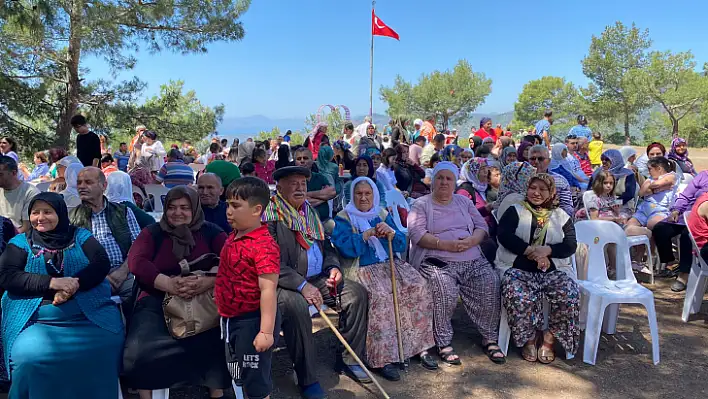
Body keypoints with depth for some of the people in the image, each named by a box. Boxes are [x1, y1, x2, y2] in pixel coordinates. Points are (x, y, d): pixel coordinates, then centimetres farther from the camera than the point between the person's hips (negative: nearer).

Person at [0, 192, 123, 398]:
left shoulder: (80, 235, 11)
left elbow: (101, 263, -1)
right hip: (37, 320, 0)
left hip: (91, 313, 1)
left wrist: (74, 284, -19)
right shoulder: (21, 241, 11)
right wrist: (51, 282, -16)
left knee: (106, 346, -22)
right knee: (29, 357, -27)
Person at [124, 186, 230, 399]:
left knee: (218, 346, -24)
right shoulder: (152, 233, 9)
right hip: (158, 302, 1)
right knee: (139, 352, -22)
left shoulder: (211, 232, 7)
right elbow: (136, 262, -8)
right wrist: (169, 284, -23)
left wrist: (208, 281, -28)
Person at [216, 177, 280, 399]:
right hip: (231, 319, 9)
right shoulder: (232, 238, 4)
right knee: (239, 377, 24)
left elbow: (268, 290, -27)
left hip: (252, 321, -9)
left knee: (256, 381, 7)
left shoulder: (264, 245, -24)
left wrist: (266, 331, -29)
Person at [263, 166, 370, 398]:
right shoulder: (270, 216, -10)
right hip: (286, 283, -7)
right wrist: (302, 285, -26)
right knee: (296, 306, -36)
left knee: (357, 293, -5)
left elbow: (326, 246, 21)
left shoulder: (310, 212, 14)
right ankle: (307, 379, -19)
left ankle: (349, 359, 9)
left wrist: (333, 267, 0)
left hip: (317, 279, 8)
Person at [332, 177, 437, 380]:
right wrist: (369, 233, -17)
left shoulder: (383, 215, 16)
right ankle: (383, 359, -28)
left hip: (389, 264, 5)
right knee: (381, 295, -33)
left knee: (418, 286, -20)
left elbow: (402, 245, 9)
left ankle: (421, 347, -10)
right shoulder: (343, 219, 4)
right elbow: (345, 248, -13)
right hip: (362, 269, -4)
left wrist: (391, 233, -12)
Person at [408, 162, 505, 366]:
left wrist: (472, 240, -9)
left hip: (472, 260, 4)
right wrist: (446, 245, -17)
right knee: (444, 291, -32)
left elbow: (482, 226, 15)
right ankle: (443, 343, -14)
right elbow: (417, 234, -6)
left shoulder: (464, 202, 23)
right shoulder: (421, 205, 9)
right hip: (437, 261, -4)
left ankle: (490, 338, -1)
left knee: (490, 284, -19)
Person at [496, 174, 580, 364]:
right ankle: (529, 339, -7)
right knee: (518, 297, -32)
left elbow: (571, 245, 3)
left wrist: (546, 250, -16)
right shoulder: (515, 211, 10)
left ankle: (549, 338, -5)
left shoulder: (562, 216, 15)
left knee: (569, 296, -26)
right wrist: (532, 252, -15)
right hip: (518, 268, -2)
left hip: (554, 269, 2)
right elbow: (504, 235, -7)